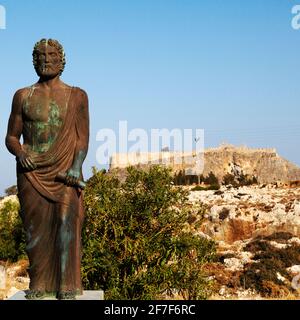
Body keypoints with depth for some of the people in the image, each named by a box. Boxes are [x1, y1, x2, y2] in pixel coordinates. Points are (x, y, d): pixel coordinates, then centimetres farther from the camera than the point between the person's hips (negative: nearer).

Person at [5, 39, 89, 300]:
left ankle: (67, 286, -6)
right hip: (31, 172, 2)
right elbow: (11, 137, 12)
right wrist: (19, 153, -10)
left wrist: (76, 167, -13)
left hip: (64, 171, -1)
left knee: (66, 223, -11)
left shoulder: (77, 96, 8)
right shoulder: (23, 96, 11)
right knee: (35, 228, 0)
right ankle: (39, 284, 9)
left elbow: (82, 137, 2)